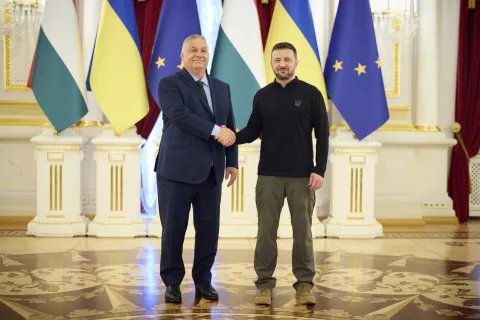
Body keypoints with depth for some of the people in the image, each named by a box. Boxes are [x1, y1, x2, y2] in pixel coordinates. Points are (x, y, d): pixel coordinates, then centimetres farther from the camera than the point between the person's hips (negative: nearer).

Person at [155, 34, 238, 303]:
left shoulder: (222, 88, 15)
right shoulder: (169, 84, -1)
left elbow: (230, 128, 14)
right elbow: (180, 115, -17)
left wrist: (232, 162, 7)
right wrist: (215, 131, -20)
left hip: (211, 171, 5)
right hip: (177, 169, -4)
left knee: (209, 229, 6)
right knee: (173, 229, 2)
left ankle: (203, 280, 21)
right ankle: (173, 282, 16)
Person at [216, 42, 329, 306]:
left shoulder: (311, 94, 0)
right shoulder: (262, 96, 6)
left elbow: (322, 134, -1)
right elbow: (253, 130, 6)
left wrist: (319, 170, -7)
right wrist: (234, 137, -15)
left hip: (302, 176, -2)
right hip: (269, 176, 2)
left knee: (303, 231, 5)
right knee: (266, 231, 5)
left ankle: (304, 284, 16)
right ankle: (264, 283, 14)